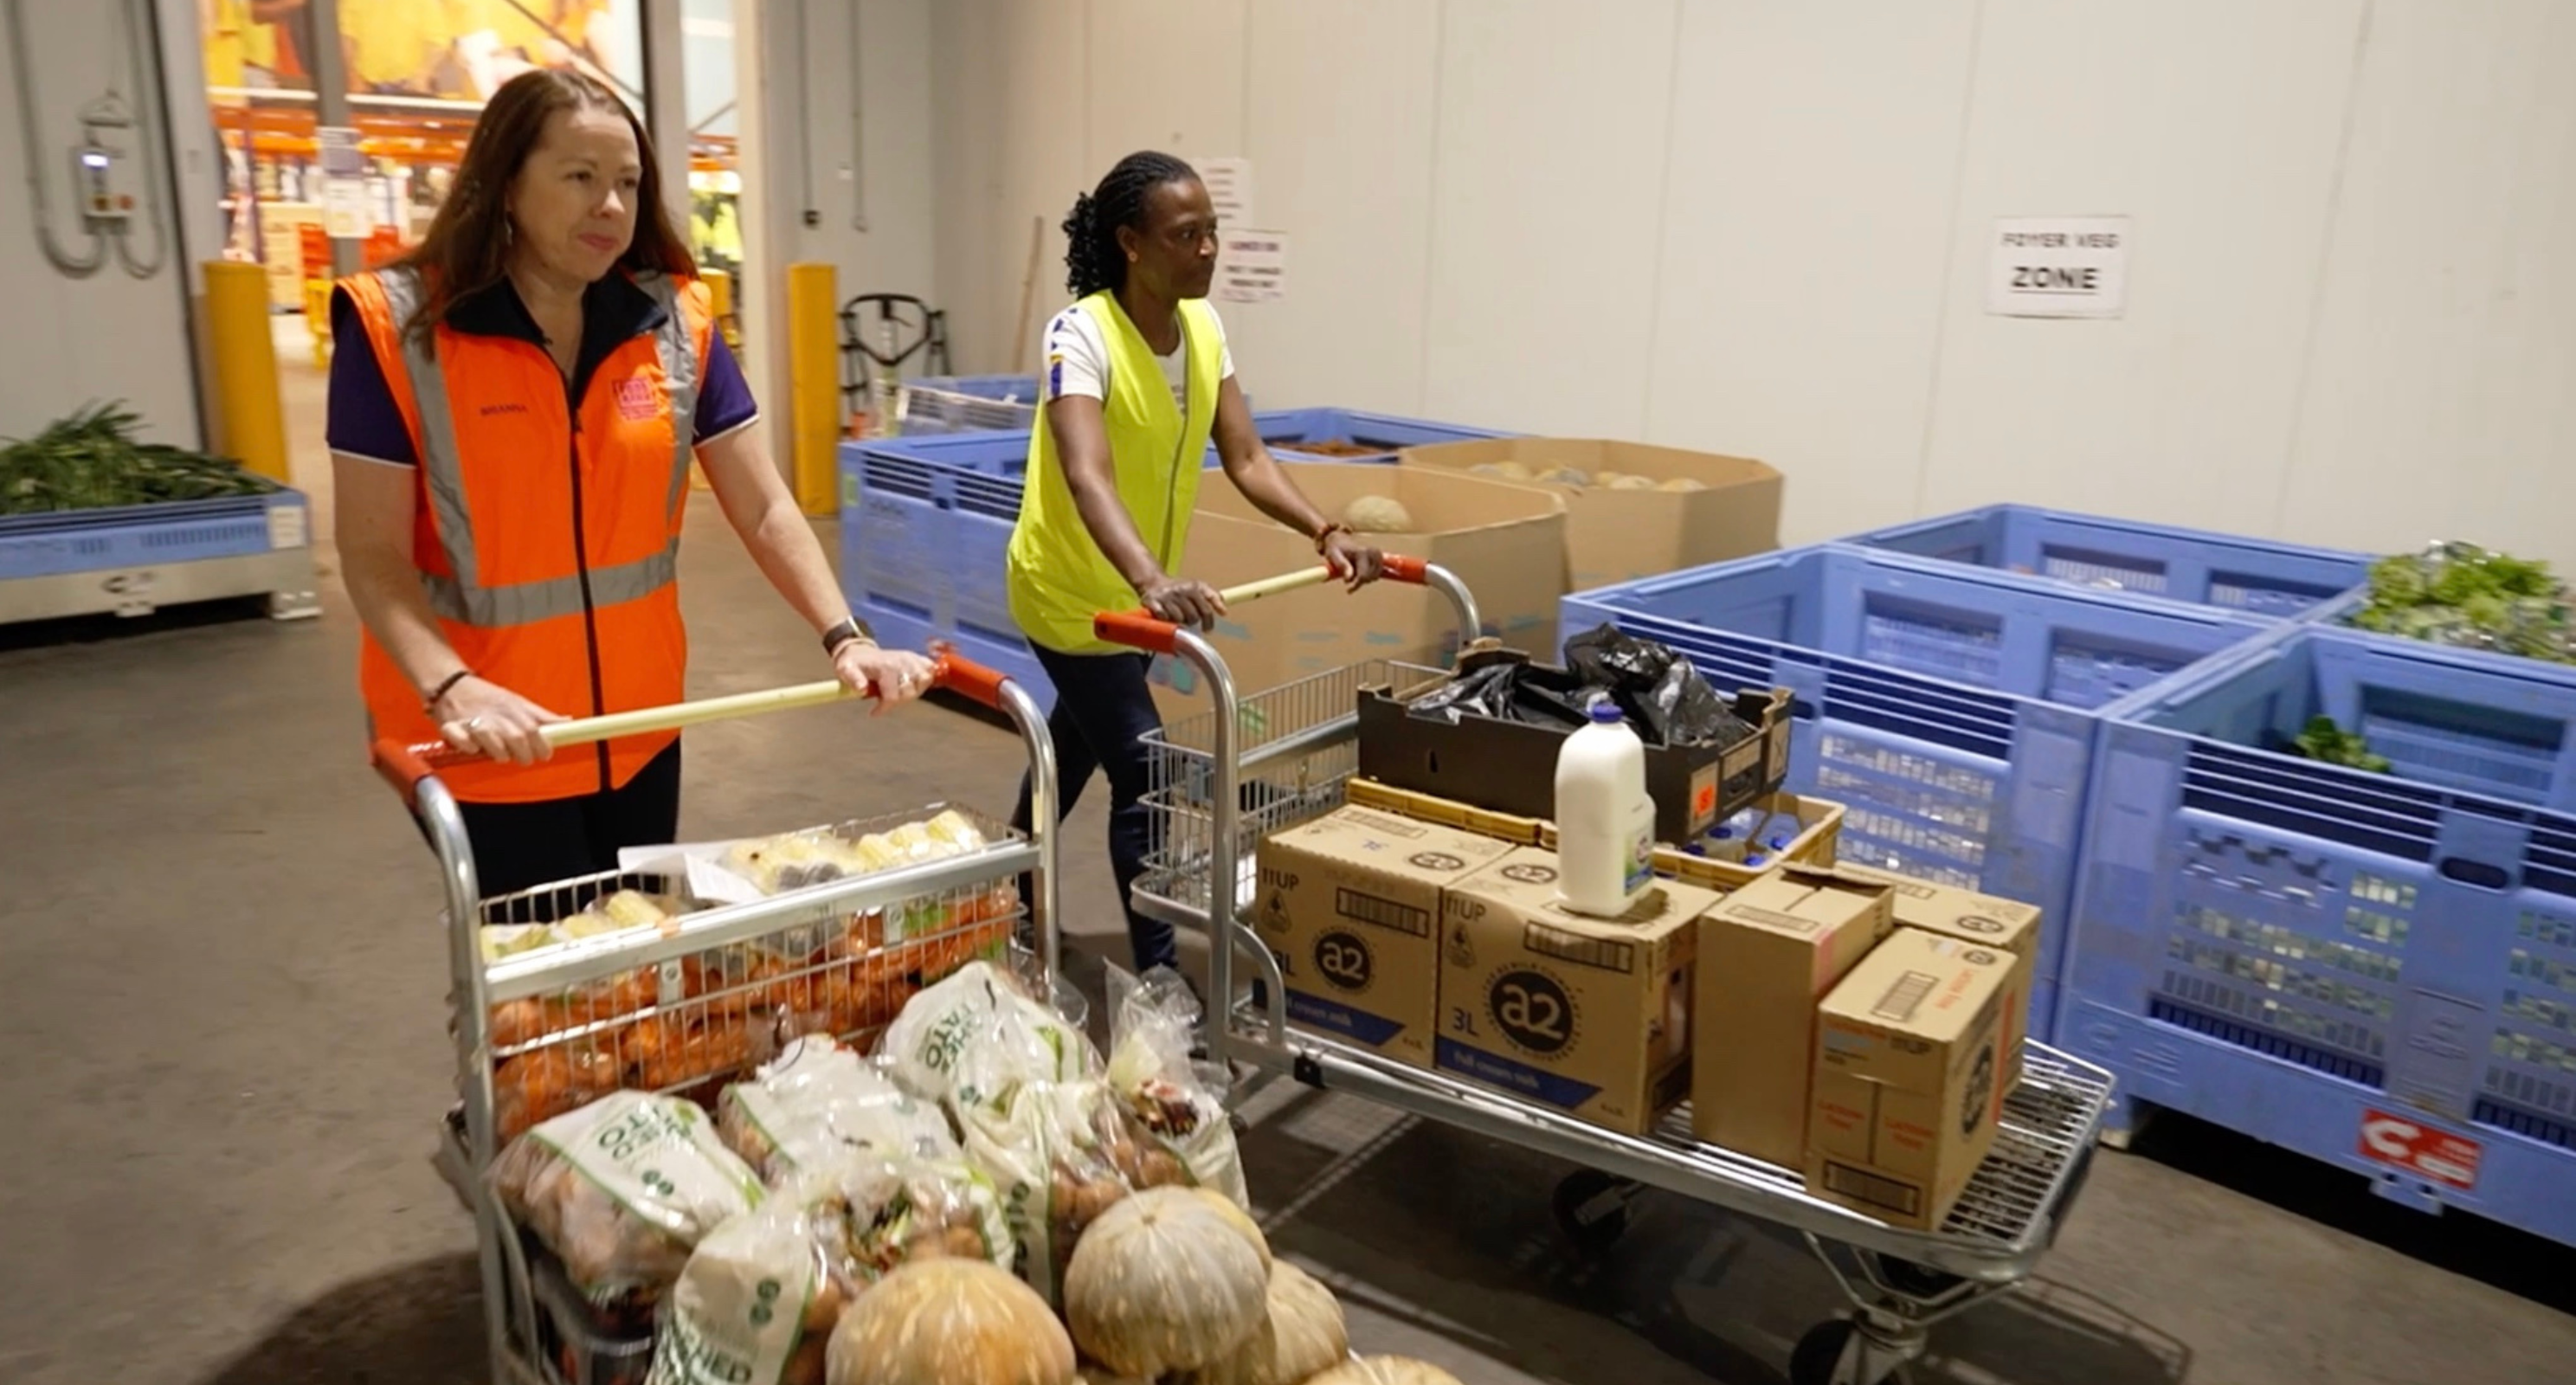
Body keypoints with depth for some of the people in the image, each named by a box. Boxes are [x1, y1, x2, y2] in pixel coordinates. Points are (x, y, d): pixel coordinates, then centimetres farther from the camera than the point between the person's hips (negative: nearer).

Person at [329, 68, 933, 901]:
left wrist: (843, 636, -17)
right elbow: (374, 555, -12)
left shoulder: (674, 322, -1)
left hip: (637, 729, 4)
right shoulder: (398, 325, -11)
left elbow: (764, 510, -3)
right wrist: (453, 689, -29)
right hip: (488, 745, -3)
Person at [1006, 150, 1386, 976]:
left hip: (1137, 592, 8)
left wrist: (1324, 533, -22)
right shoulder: (1082, 336, -26)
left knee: (1077, 747, 24)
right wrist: (1154, 581, -57)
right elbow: (1088, 478, -41)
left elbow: (1246, 458, -7)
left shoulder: (1203, 328, -4)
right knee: (1148, 776, -10)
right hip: (1071, 590, -8)